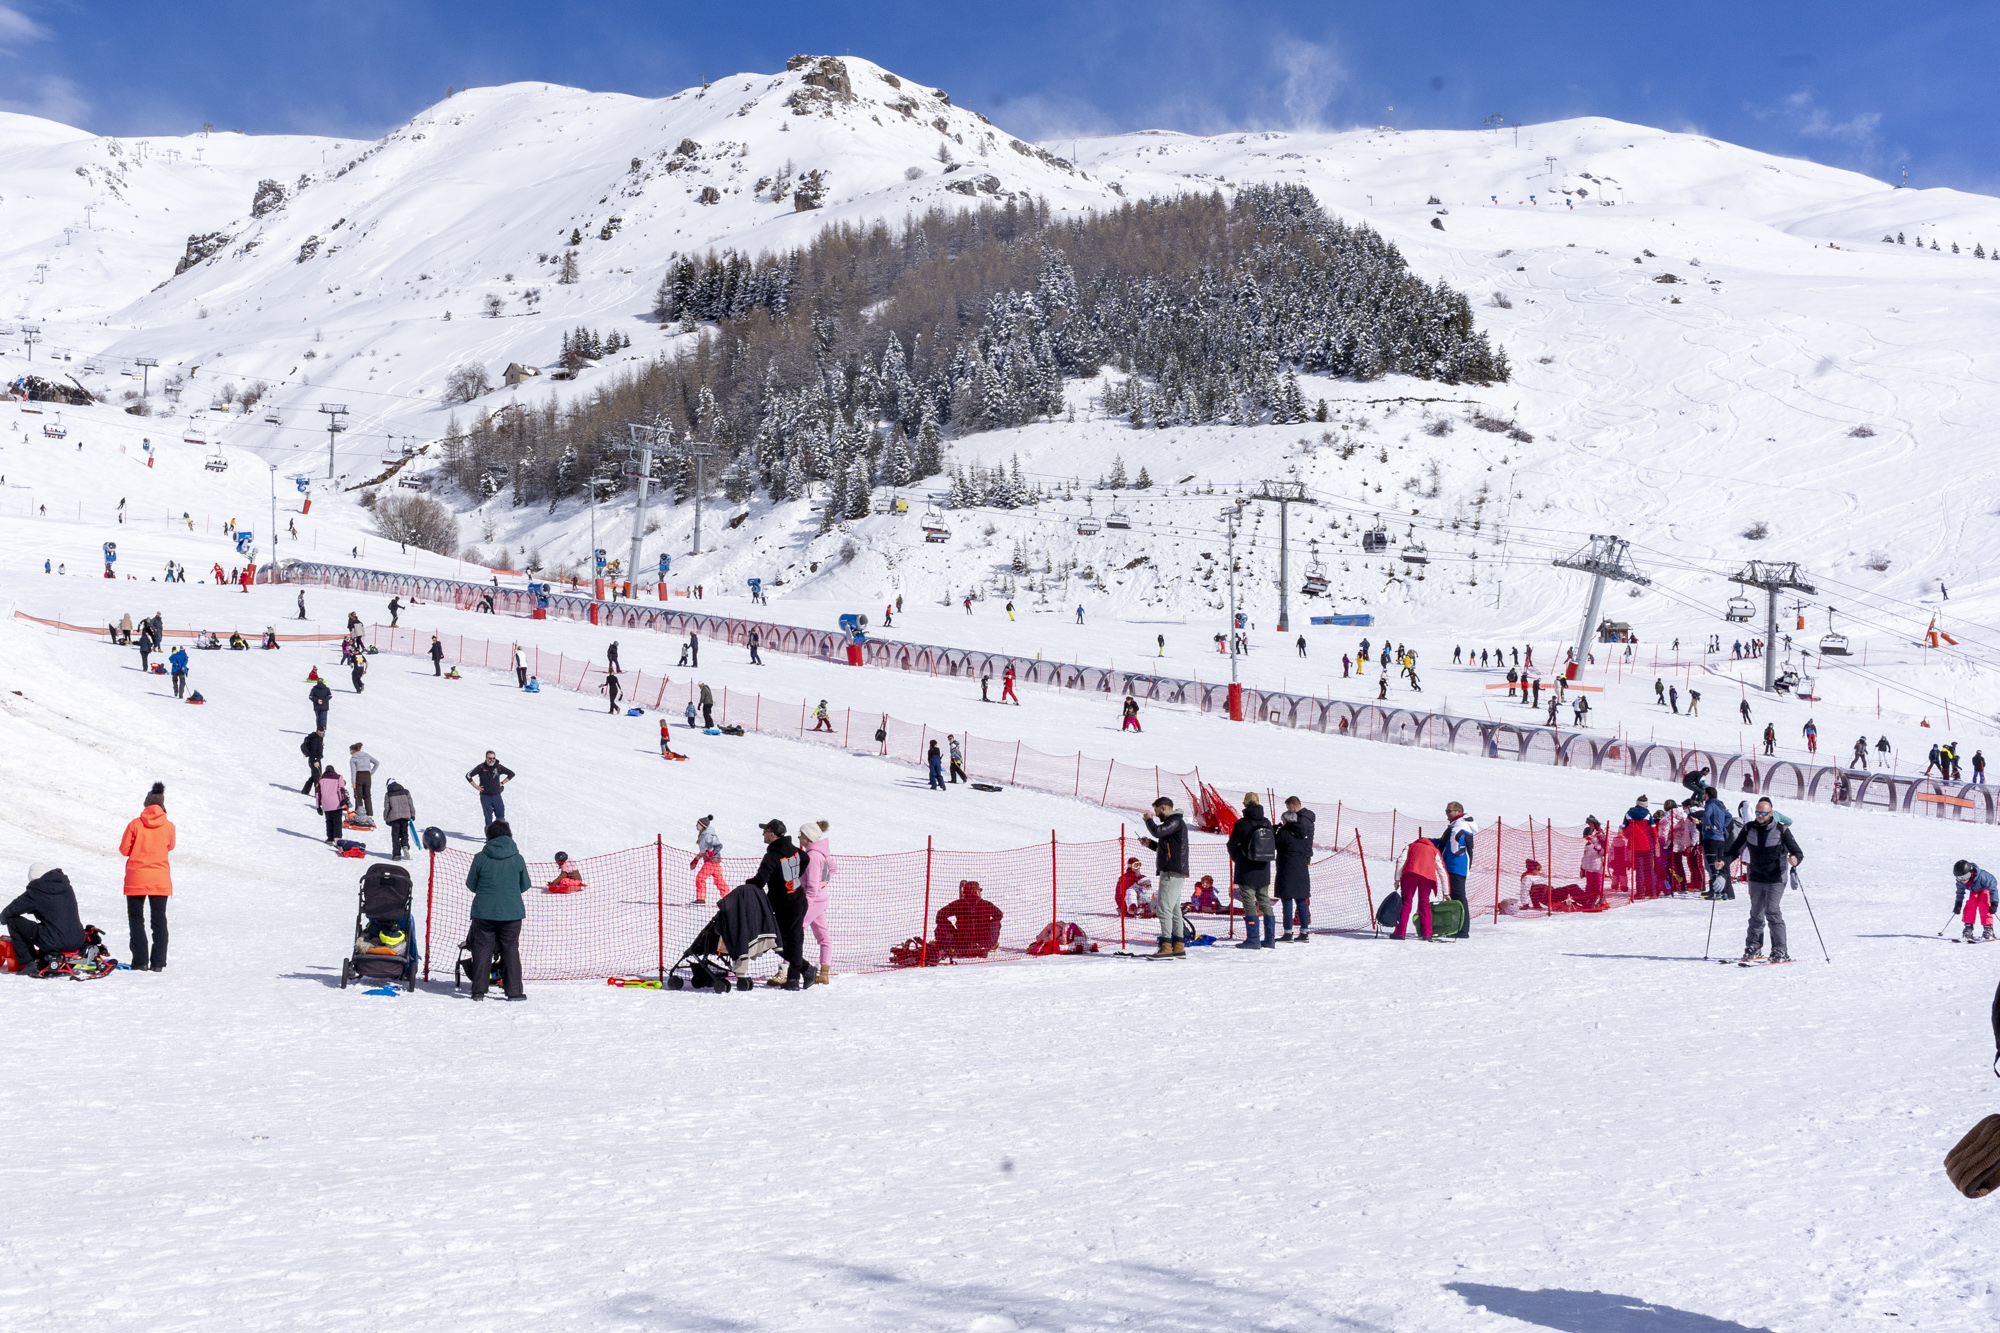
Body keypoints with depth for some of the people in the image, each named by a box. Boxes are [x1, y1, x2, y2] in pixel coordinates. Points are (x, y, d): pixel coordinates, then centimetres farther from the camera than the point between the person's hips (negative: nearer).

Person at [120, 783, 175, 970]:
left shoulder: (135, 825, -9)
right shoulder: (168, 827, -5)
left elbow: (124, 850, -2)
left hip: (136, 880, -1)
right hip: (160, 881, 1)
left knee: (136, 920, 9)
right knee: (159, 920, 10)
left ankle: (140, 962, 3)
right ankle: (158, 962, 7)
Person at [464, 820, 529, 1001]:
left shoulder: (481, 858, -5)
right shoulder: (518, 858, -2)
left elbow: (470, 884, 5)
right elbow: (525, 885, 8)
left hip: (484, 912, 0)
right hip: (511, 912, 0)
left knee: (482, 948, 8)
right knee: (510, 949, 8)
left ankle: (479, 990, 7)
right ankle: (513, 990, 7)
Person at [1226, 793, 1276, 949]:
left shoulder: (1241, 824, -12)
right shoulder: (1267, 823, 4)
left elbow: (1232, 845, -3)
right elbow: (1275, 844, 12)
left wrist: (1236, 858, 16)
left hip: (1246, 872, -6)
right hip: (1264, 872, 6)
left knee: (1249, 903, -3)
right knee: (1265, 902, 12)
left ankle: (1253, 939, -7)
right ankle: (1270, 939, 12)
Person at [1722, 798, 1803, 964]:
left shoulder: (1781, 830, -6)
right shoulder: (1749, 829, 3)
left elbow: (1797, 852, -7)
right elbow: (1735, 849, 7)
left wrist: (1795, 859, -31)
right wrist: (1723, 860, -11)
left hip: (1776, 879, -4)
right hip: (1756, 879, 4)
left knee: (1772, 911, -15)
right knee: (1756, 914, 7)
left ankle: (1780, 951, -11)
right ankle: (1753, 949, 18)